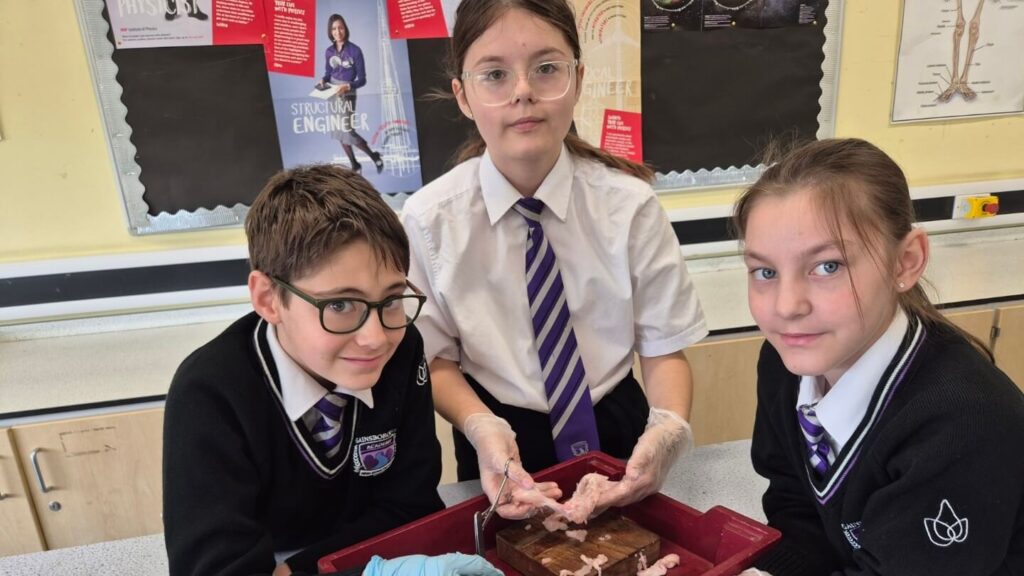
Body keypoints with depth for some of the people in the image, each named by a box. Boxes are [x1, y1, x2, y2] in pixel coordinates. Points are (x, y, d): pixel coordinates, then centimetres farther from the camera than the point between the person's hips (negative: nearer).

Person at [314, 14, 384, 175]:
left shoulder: (355, 50, -11)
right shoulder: (329, 51, 3)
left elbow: (362, 80, -10)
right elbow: (328, 74, 14)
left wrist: (347, 86, -26)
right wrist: (323, 81, -9)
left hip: (347, 94, -5)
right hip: (331, 93, 5)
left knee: (347, 131, -9)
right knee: (339, 131, 8)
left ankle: (375, 156, 11)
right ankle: (354, 165, 22)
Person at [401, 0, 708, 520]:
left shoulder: (629, 204, -14)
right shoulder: (430, 219, -15)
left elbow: (664, 349, -8)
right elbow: (436, 360, -7)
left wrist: (668, 430, -27)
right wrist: (482, 428, -25)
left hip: (616, 431, 2)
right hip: (505, 445, -1)